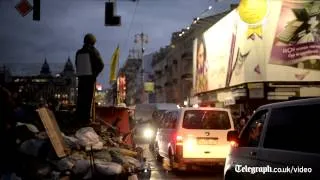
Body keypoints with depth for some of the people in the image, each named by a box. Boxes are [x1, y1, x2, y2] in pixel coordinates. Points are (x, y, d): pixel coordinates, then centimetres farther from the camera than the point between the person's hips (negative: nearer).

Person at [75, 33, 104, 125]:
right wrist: (95, 73, 2)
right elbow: (101, 65, -9)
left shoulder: (79, 52, 11)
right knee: (89, 98, -4)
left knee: (81, 98, 10)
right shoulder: (93, 51, -5)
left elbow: (77, 65, 13)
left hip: (81, 77, 5)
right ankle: (87, 117, -8)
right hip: (90, 77, -5)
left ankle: (79, 117, 10)